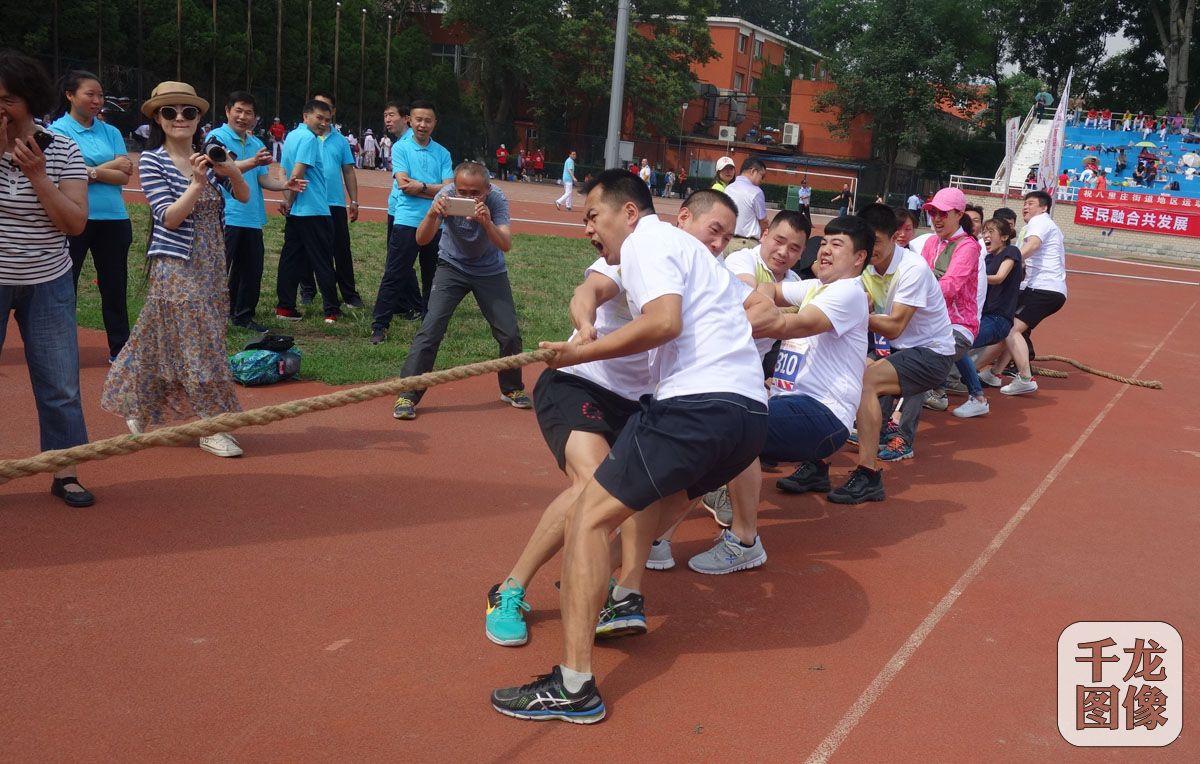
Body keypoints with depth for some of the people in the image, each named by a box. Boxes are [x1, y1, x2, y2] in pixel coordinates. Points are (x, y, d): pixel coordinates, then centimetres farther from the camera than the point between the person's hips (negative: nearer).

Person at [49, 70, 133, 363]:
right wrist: (111, 165, -10)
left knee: (115, 288, 9)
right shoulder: (57, 131, -2)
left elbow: (124, 176, -1)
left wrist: (90, 171, -12)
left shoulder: (111, 132, 9)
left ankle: (120, 350, 19)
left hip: (113, 219, 4)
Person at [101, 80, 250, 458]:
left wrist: (232, 172, -19)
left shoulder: (206, 156, 6)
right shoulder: (152, 161, -7)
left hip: (210, 264, 5)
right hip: (176, 266, -5)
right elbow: (169, 218, -15)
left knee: (159, 339, 14)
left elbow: (244, 197, 0)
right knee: (198, 342, -6)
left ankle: (134, 407, 30)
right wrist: (198, 183, -25)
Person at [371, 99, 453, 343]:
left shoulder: (442, 153, 10)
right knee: (394, 276, -3)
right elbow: (404, 185, -11)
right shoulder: (400, 148, 1)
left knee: (434, 277, 12)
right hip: (407, 222, -3)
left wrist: (421, 187, -10)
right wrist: (434, 190, -7)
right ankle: (379, 326, 1)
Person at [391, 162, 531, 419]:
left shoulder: (497, 199, -25)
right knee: (431, 328, -15)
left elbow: (506, 245, -35)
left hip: (490, 271, 1)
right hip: (453, 267, -1)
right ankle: (408, 396, -6)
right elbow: (421, 240, -31)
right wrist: (432, 214, -50)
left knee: (510, 333, -2)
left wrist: (487, 222, -53)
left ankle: (512, 389, 25)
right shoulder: (446, 195, -25)